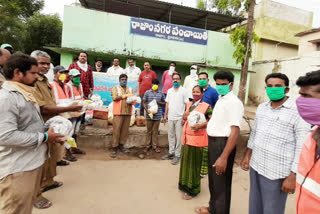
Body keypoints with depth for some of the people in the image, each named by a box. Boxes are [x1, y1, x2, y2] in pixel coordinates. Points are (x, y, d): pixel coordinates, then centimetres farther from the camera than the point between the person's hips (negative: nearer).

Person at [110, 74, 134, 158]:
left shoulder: (130, 89, 19)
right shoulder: (115, 88, 7)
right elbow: (115, 97, -10)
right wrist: (125, 95, -10)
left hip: (128, 112, 4)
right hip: (118, 112, -4)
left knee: (125, 130, 4)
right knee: (116, 130, -5)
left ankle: (121, 145, 17)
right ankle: (114, 148, 0)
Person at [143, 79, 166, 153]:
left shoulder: (161, 93, 5)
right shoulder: (147, 92, 2)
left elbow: (164, 103, 11)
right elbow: (144, 103, 3)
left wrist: (158, 102, -8)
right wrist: (147, 110, -12)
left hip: (157, 115, 1)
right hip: (149, 115, 0)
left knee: (155, 131, 7)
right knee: (149, 131, 8)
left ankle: (155, 146, 18)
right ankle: (148, 145, 20)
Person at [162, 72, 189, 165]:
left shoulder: (183, 91, -3)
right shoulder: (169, 90, 11)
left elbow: (186, 105, -5)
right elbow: (167, 103, 14)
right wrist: (165, 115, 9)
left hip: (179, 118, -5)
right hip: (170, 117, 5)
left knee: (178, 137, 0)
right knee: (170, 136, 12)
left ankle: (177, 155, 10)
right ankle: (171, 153, 23)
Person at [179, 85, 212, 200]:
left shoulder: (206, 106, -8)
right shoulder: (189, 105, 12)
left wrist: (201, 125, -24)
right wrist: (185, 115, -1)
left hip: (197, 138, -6)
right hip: (186, 136, 6)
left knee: (194, 163, 4)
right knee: (185, 161, 15)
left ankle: (192, 189, 20)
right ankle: (185, 184, 34)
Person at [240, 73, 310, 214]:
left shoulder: (298, 112, -14)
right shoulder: (261, 107, 6)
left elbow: (302, 148, -15)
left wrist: (293, 176, -16)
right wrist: (247, 155, 15)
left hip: (276, 173, -6)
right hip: (255, 166, 6)